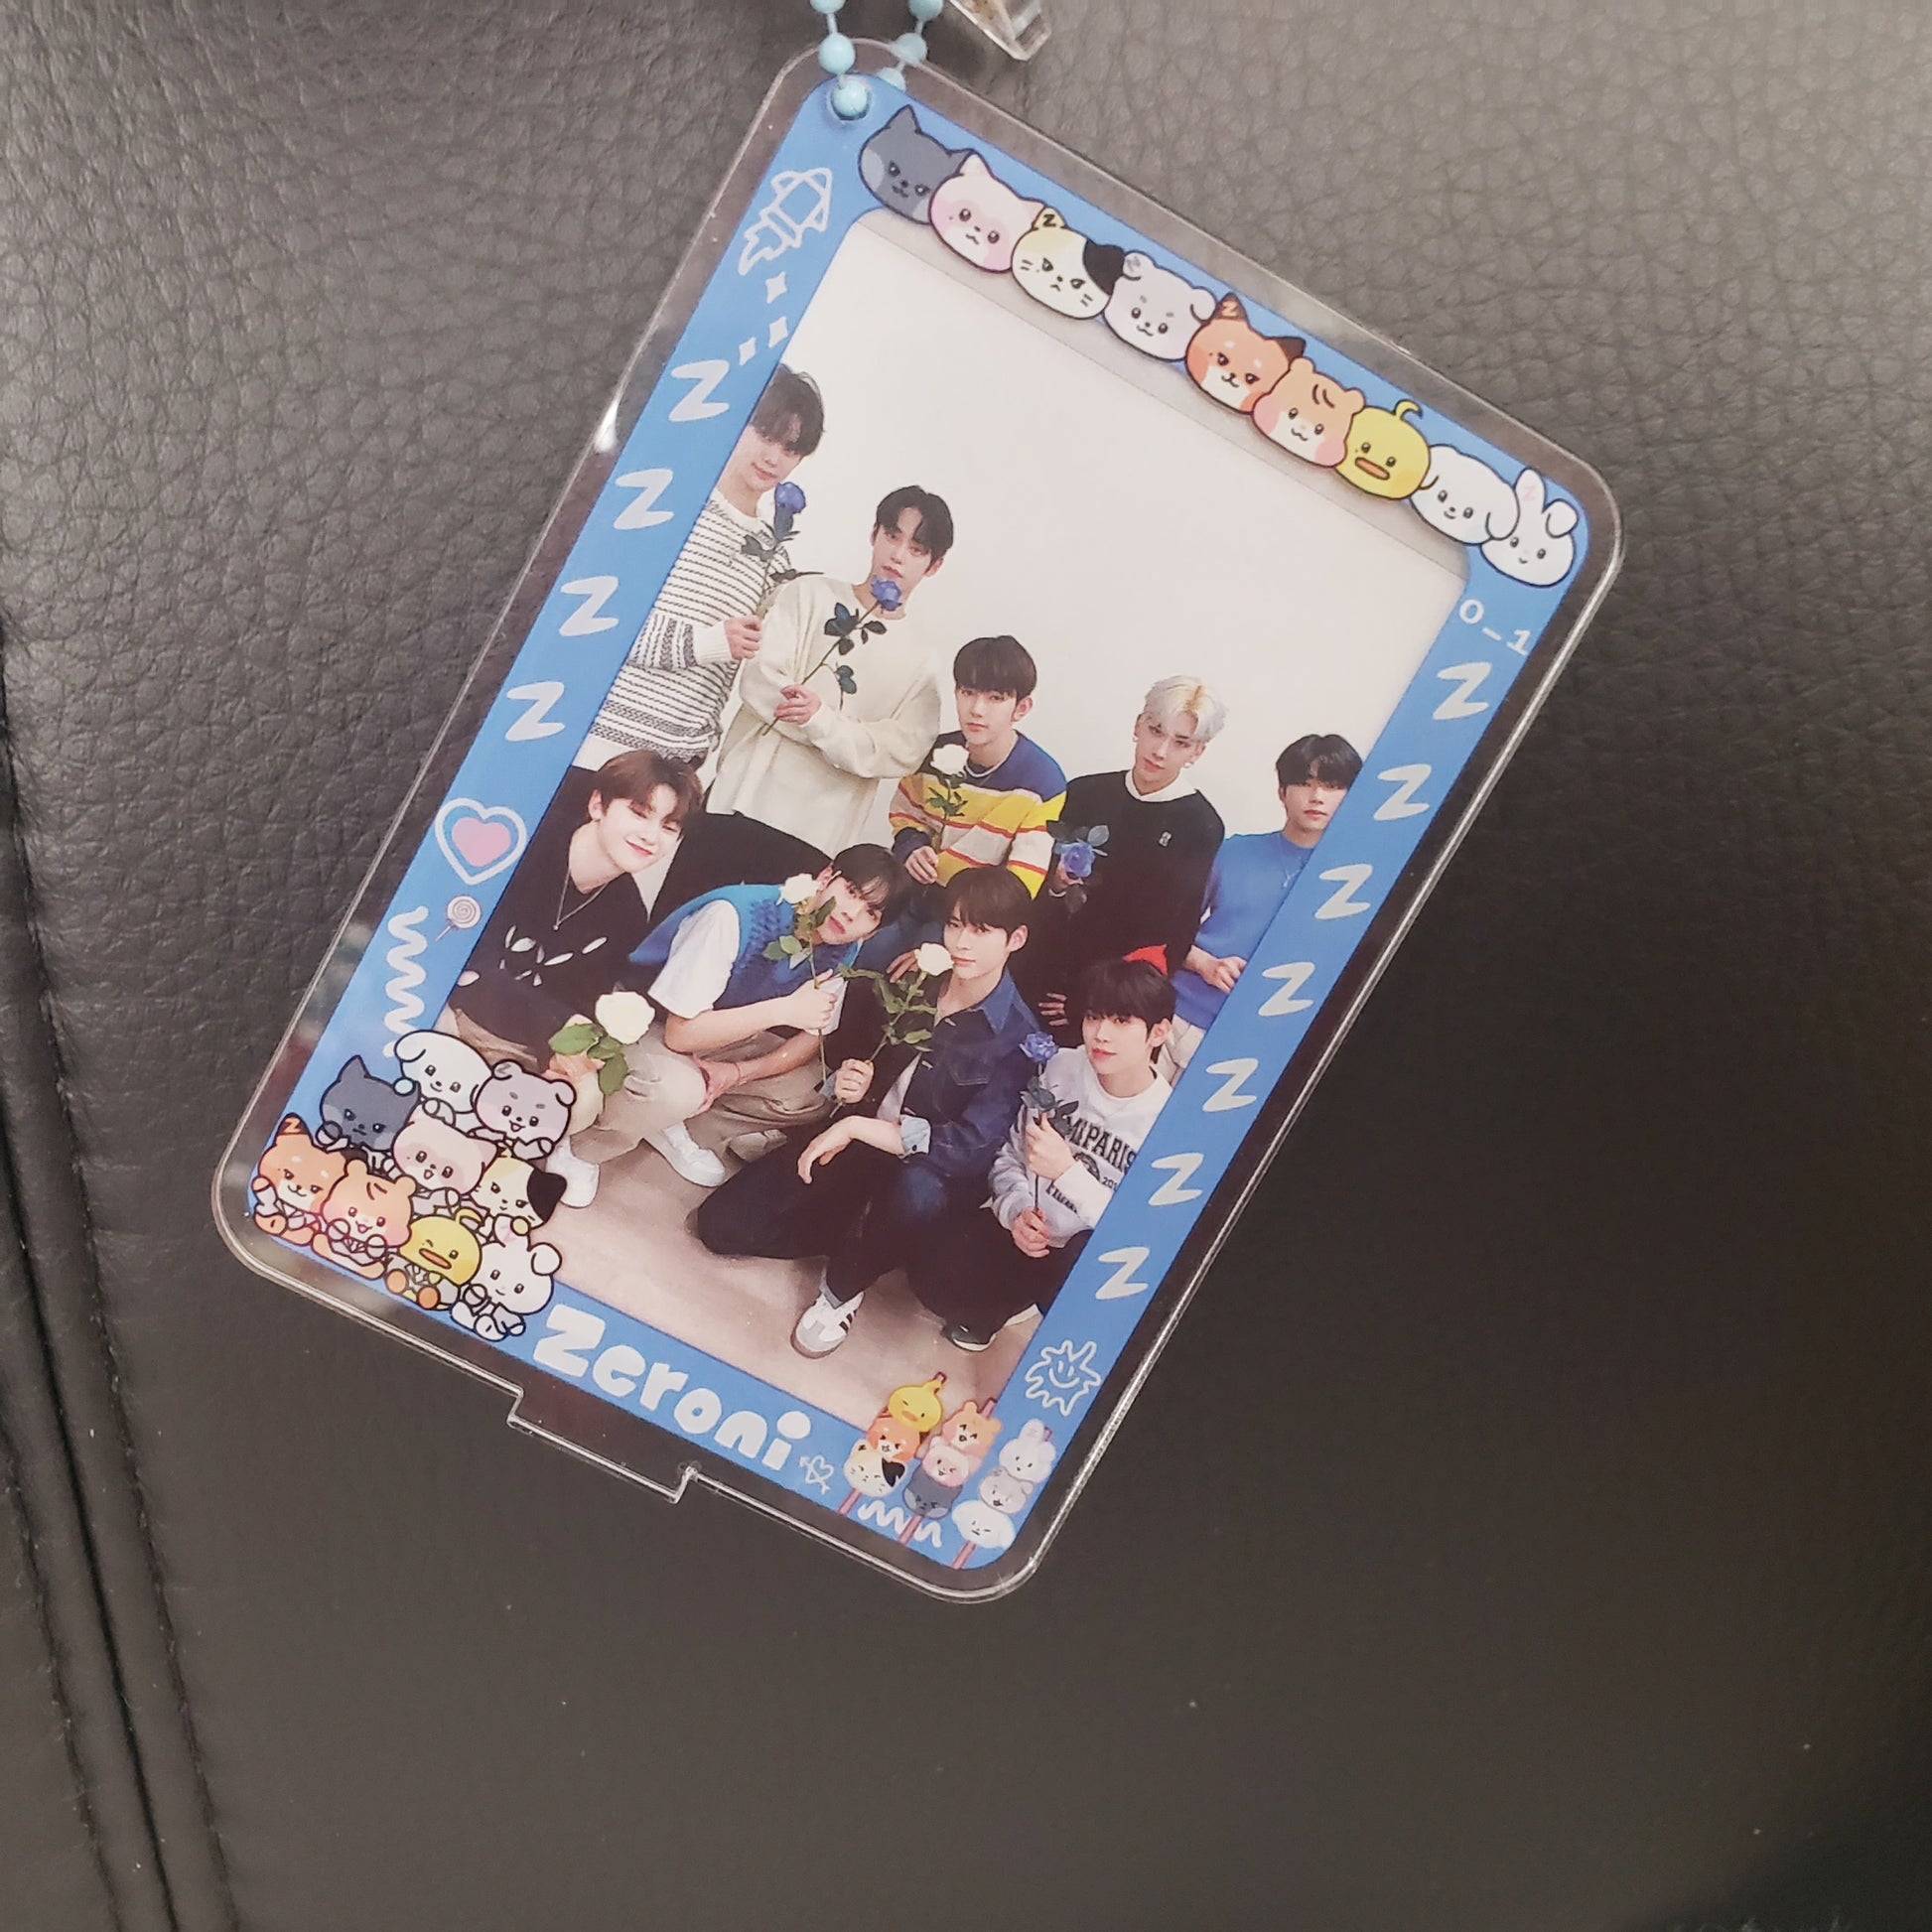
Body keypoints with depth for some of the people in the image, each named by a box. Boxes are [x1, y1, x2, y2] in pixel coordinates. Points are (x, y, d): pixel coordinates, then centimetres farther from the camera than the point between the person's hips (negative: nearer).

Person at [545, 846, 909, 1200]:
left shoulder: (839, 951, -14)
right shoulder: (735, 915, -34)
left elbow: (812, 1036, -5)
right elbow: (681, 1033, -33)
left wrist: (738, 1072, -23)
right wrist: (783, 1010, -37)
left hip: (722, 1034, 7)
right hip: (641, 1020, -7)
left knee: (815, 1092, -7)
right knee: (677, 1088, -37)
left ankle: (669, 1127, 5)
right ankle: (581, 1148, -7)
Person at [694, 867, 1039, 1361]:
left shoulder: (1018, 1039, -19)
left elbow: (971, 1148, -29)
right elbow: (849, 1047, 16)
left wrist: (857, 1127, -31)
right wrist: (848, 1084, -9)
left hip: (927, 1169, -5)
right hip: (850, 1143, 5)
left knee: (917, 1190, -41)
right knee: (721, 1223, -7)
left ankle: (842, 1290, -12)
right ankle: (854, 1231, 12)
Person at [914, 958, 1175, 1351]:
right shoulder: (1063, 1068, -6)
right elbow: (1010, 1155, 4)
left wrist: (1067, 1170, -30)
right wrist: (1017, 1212, -17)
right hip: (1025, 1232, 4)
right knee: (934, 1277, -21)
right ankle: (1002, 1303, 17)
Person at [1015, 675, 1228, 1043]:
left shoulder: (1200, 828, -6)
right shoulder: (1085, 792, 5)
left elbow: (1174, 932, -8)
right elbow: (1038, 887, 12)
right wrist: (1056, 884, -11)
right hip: (1039, 975, 3)